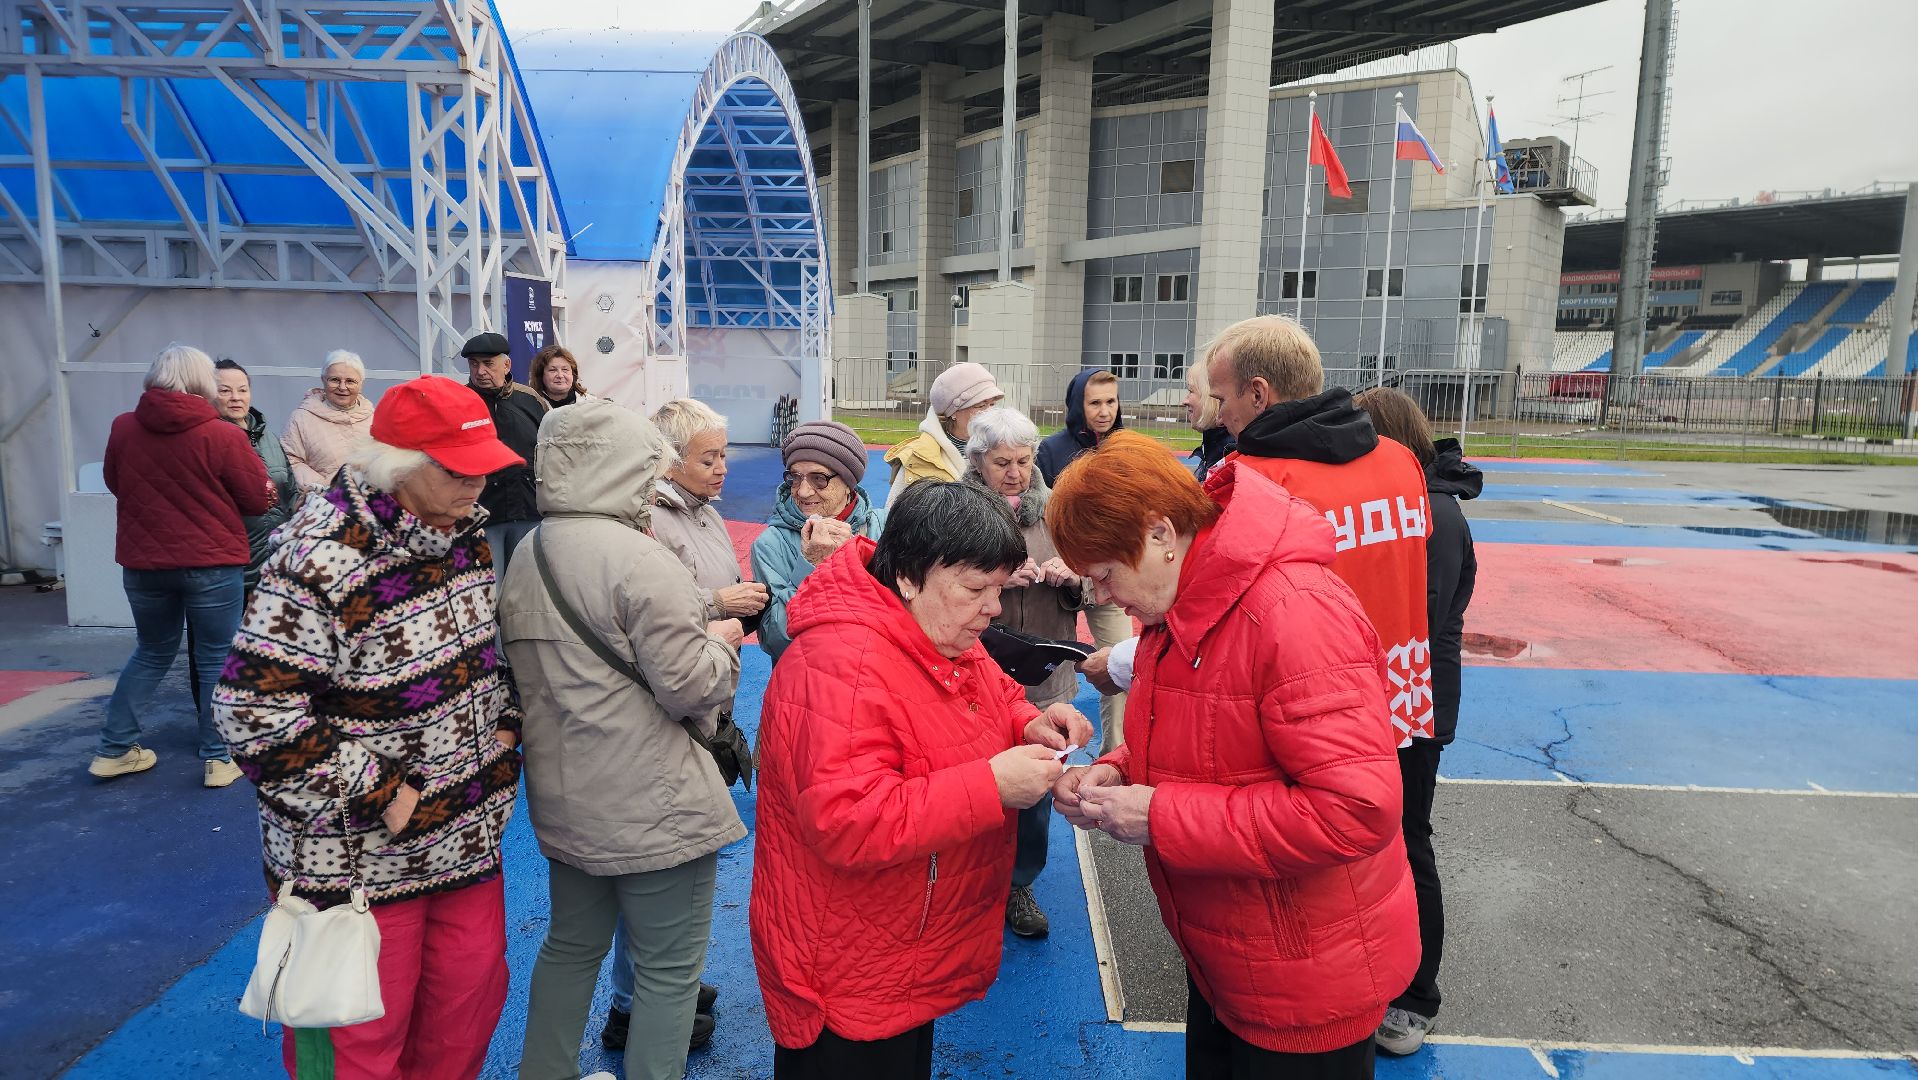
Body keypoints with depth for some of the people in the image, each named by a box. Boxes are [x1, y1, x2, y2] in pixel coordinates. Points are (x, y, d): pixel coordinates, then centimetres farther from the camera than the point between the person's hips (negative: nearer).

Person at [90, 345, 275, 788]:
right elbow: (259, 500, -8)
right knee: (216, 659, 7)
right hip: (212, 564, -4)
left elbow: (116, 484, 14)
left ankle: (114, 748, 24)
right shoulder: (223, 436, -15)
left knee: (152, 653, 21)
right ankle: (218, 757, 11)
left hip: (142, 562, 4)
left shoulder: (123, 428, -2)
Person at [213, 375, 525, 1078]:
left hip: (469, 835, 7)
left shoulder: (466, 528, 1)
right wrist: (378, 795, -20)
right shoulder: (321, 561, -24)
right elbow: (255, 713, -24)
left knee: (474, 991, 18)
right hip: (358, 860, -7)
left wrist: (505, 721, 3)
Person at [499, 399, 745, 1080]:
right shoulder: (637, 559, -22)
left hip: (562, 801, 9)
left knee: (571, 946, 25)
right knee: (668, 971, 7)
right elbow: (689, 687, -21)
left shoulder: (525, 558, 7)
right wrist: (722, 640, -2)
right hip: (652, 811, -9)